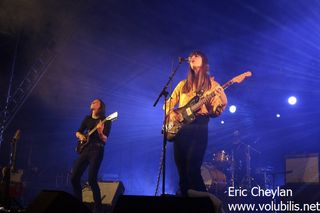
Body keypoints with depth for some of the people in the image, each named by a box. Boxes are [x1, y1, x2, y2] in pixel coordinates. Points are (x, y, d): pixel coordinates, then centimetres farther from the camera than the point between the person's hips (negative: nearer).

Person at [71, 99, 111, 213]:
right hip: (84, 150, 6)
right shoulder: (87, 118, 15)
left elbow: (105, 140, -11)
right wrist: (80, 136, -2)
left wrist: (100, 132, -32)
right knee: (74, 178, 2)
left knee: (91, 179, -17)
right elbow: (78, 132, 21)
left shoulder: (105, 121, -3)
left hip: (97, 150, -6)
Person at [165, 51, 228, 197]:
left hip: (199, 129, -4)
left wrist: (223, 102, -21)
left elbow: (215, 112, -1)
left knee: (193, 170, -13)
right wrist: (171, 114, -1)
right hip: (179, 128, 4)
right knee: (181, 169, 6)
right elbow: (168, 103, 20)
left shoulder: (212, 84, 7)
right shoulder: (183, 84, 17)